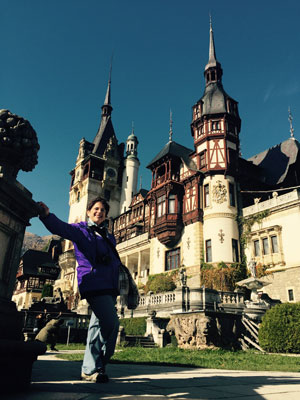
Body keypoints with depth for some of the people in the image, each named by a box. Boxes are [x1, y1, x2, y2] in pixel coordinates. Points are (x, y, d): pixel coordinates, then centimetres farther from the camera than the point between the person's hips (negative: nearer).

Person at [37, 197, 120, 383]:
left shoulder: (108, 236, 22)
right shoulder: (81, 230, 3)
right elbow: (61, 228, -16)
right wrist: (47, 215, -36)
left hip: (109, 286, 7)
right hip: (93, 283, -7)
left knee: (100, 325, 12)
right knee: (111, 323, -16)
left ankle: (91, 368, 25)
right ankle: (92, 368, -3)